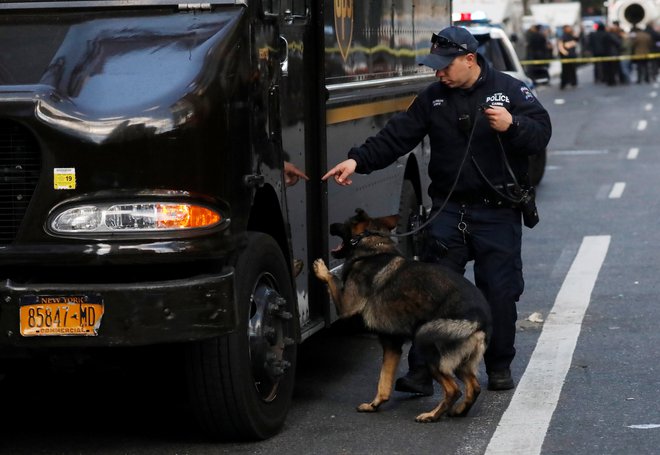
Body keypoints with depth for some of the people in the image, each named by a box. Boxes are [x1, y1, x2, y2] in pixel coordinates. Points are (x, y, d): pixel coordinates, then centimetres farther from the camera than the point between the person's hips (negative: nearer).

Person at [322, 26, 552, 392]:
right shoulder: (432, 98, 6)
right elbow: (395, 137, 1)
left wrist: (511, 125, -26)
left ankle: (499, 368, 20)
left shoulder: (510, 90, -2)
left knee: (499, 291, 3)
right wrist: (358, 161, -13)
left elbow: (541, 132, -6)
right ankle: (421, 372, 0)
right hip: (448, 210, 2)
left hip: (497, 212, -2)